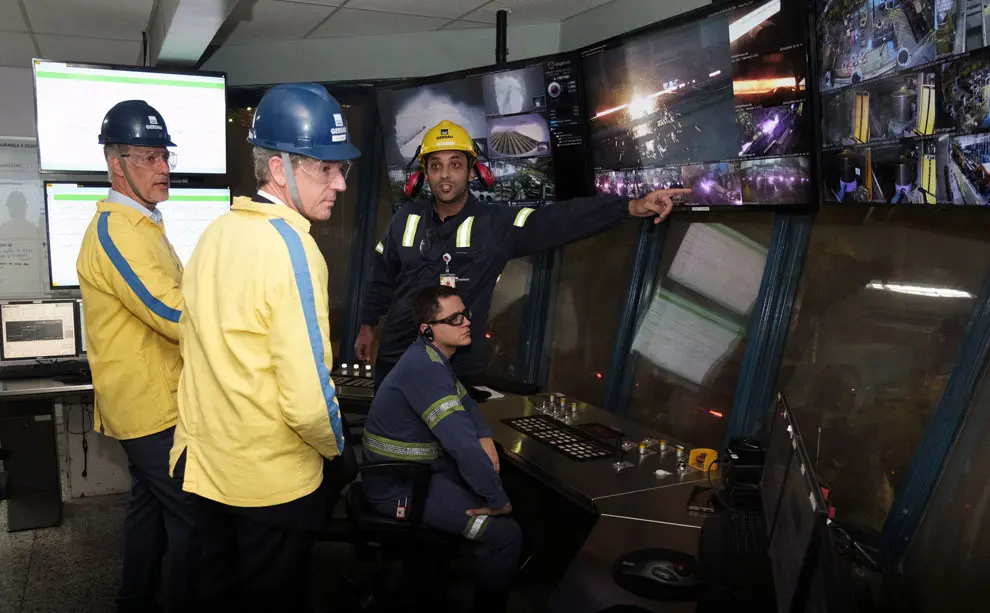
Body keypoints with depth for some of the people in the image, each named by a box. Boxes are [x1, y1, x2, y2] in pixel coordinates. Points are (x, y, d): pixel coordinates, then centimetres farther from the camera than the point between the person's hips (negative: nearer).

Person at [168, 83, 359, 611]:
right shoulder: (292, 248, -22)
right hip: (273, 480, -7)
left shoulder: (216, 232, 2)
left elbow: (215, 347, 8)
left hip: (203, 463, 7)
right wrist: (334, 445, -7)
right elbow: (308, 401, -27)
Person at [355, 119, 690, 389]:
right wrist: (367, 325, 18)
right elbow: (382, 277, 14)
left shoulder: (495, 225, -10)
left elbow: (559, 219, -22)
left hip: (458, 366, -2)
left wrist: (630, 206, -33)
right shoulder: (407, 218, 1)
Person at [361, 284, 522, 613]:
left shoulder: (435, 357, 6)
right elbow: (462, 444, -33)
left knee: (510, 487, 18)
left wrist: (486, 439, 0)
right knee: (505, 534, -15)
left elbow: (465, 403, 19)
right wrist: (499, 501, -24)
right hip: (400, 486, -10)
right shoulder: (425, 367, -27)